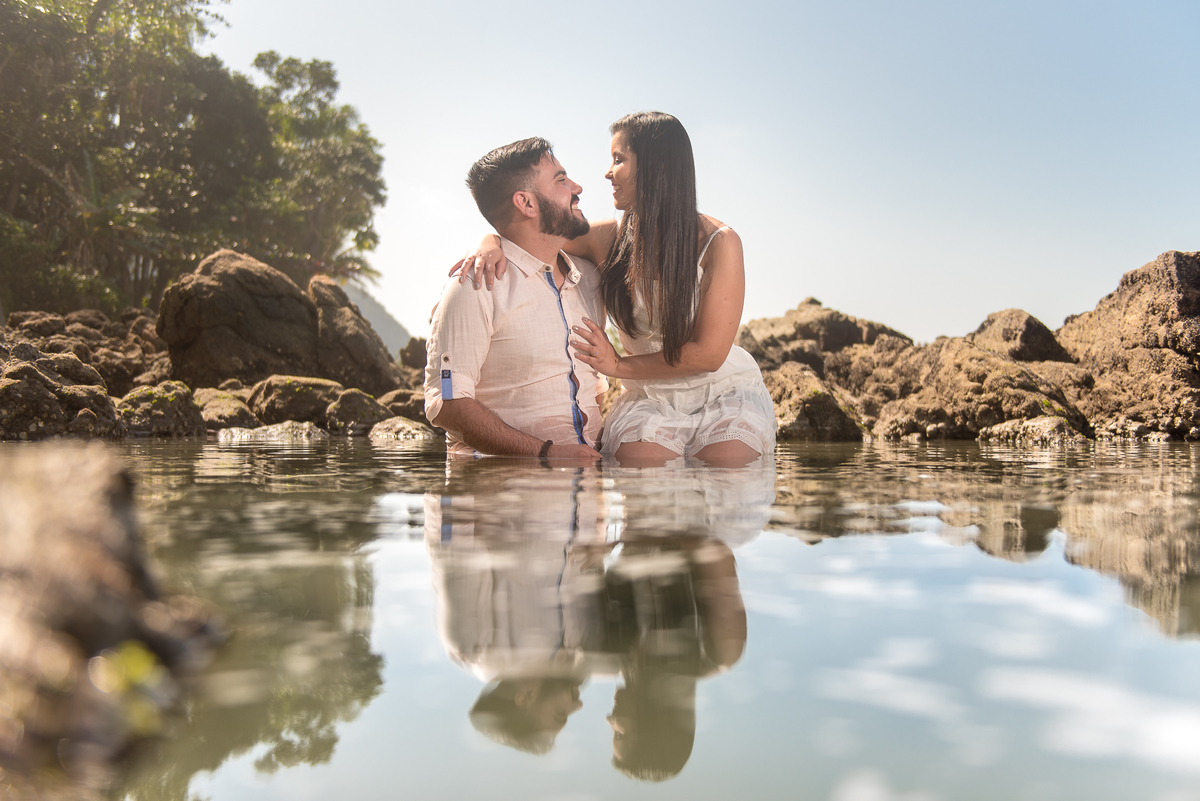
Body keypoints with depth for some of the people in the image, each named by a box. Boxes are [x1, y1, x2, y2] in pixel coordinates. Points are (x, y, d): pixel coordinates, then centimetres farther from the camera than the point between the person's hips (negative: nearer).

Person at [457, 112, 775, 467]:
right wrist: (490, 246, -16)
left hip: (724, 392, -2)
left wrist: (620, 366, -12)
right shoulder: (608, 238, -1)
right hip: (650, 400, 2)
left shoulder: (718, 242, -11)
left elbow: (709, 354, -13)